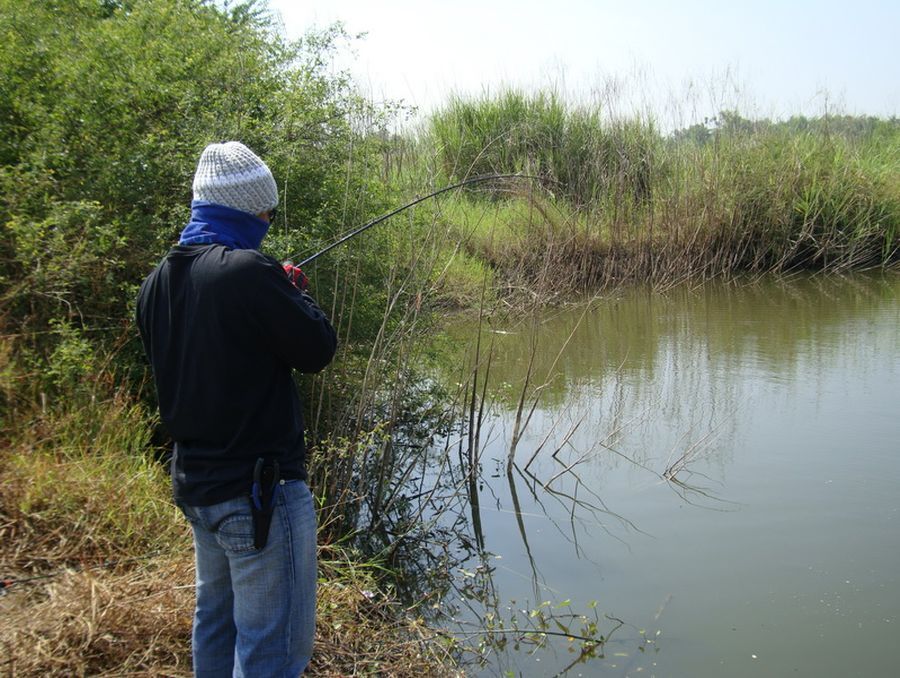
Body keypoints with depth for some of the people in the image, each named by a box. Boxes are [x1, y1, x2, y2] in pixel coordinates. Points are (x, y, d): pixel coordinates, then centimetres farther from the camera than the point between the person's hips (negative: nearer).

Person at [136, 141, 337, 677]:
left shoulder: (159, 282, 3)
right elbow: (319, 349, -13)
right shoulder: (248, 272, -21)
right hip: (259, 488, -9)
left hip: (194, 483, 9)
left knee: (216, 620, 23)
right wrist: (294, 292, 5)